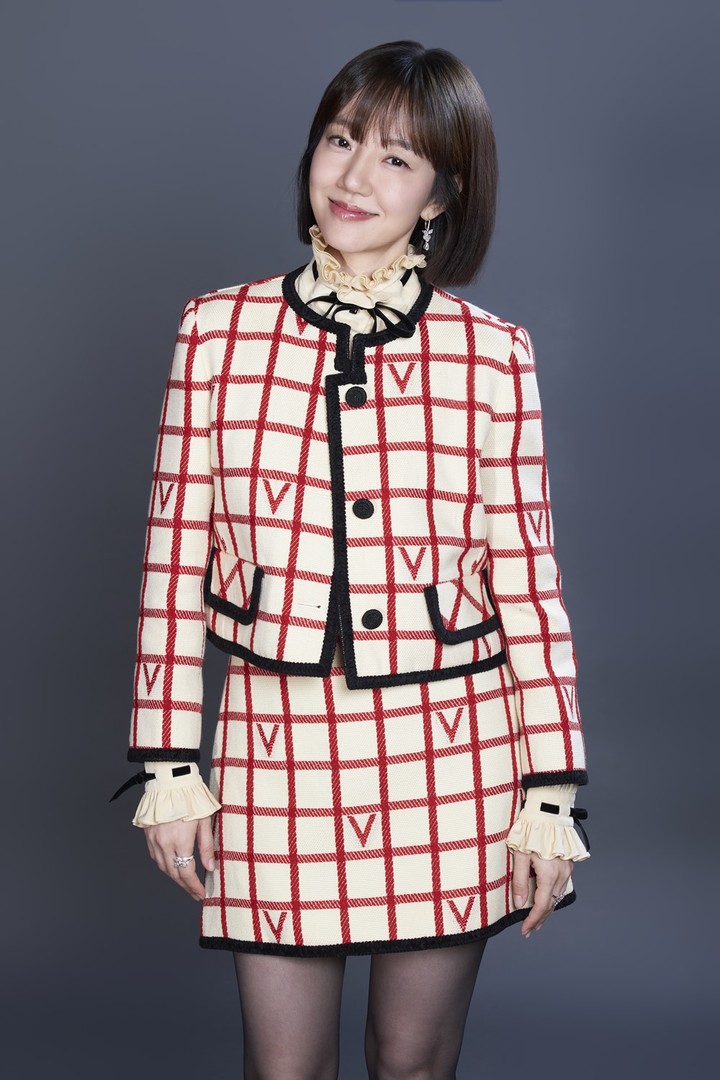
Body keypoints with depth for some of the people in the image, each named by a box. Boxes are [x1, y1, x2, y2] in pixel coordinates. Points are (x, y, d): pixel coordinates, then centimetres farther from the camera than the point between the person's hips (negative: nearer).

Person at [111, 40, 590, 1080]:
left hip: (451, 757, 0)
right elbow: (175, 559, 1)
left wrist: (550, 796, 0)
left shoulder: (492, 356, -2)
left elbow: (527, 583, 0)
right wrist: (168, 766, 1)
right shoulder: (220, 329, 0)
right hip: (277, 749, 0)